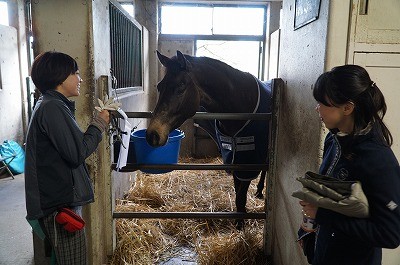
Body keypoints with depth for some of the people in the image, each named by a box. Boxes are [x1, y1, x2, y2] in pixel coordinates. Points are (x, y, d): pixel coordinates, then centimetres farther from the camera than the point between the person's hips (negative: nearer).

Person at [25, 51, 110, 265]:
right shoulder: (53, 108, -19)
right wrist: (99, 124, -11)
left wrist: (98, 123, 8)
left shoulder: (47, 105, 14)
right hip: (61, 203, -10)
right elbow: (77, 153, -22)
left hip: (58, 199, 10)